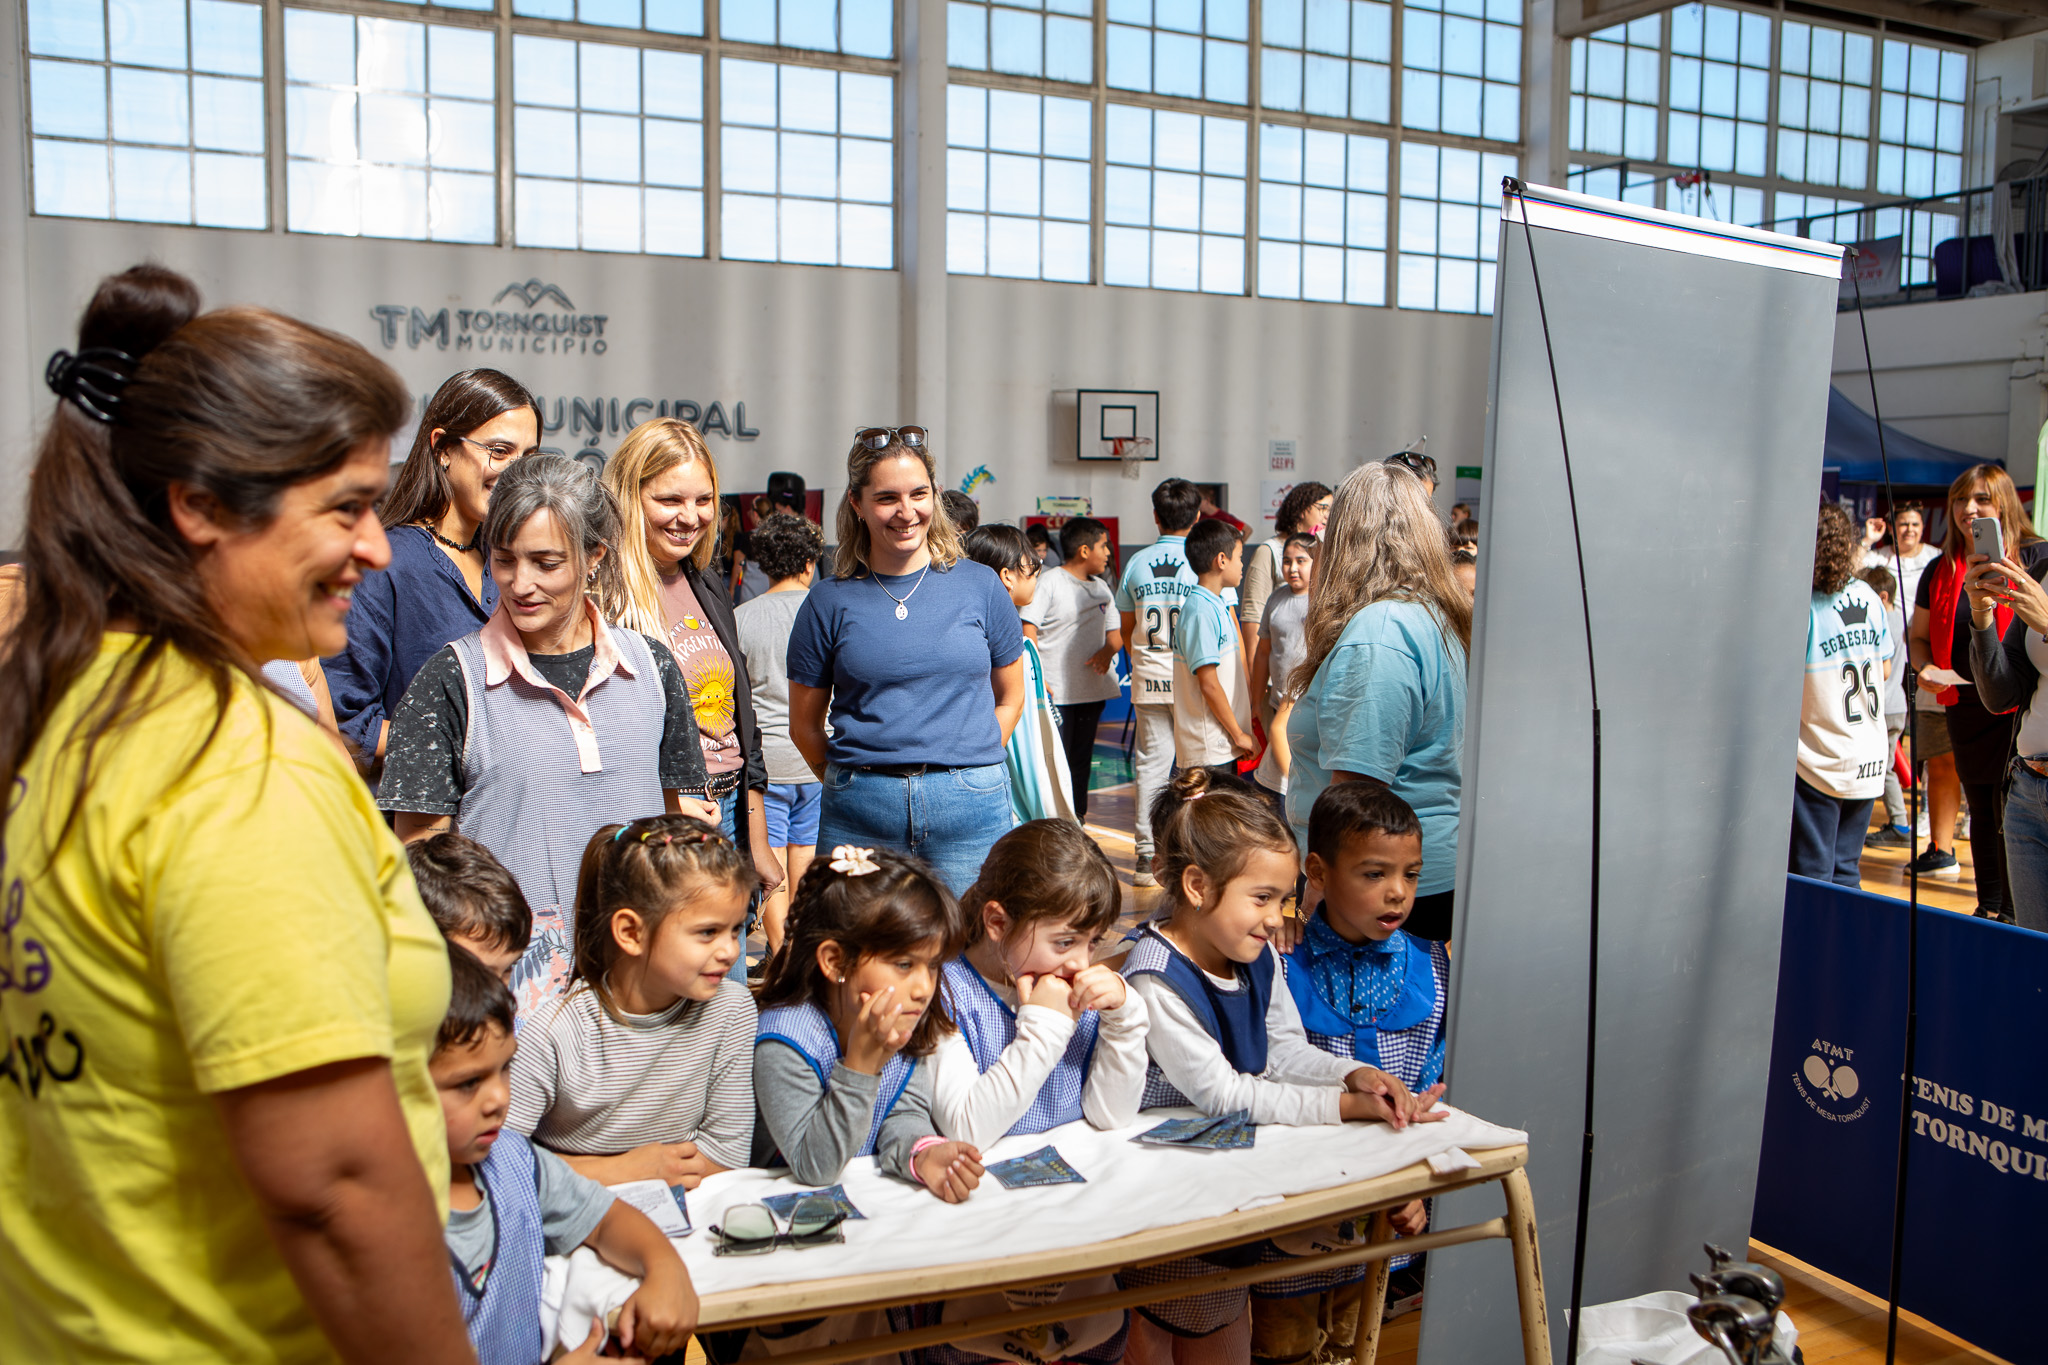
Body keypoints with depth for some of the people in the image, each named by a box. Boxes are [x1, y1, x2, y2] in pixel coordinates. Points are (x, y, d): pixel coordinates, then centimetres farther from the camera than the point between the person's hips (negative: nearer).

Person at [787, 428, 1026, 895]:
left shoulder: (980, 586, 5)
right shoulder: (829, 602, 3)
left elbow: (1010, 698, 13)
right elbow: (804, 724, 9)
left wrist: (969, 773, 3)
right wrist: (855, 784, 1)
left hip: (971, 810, 0)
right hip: (859, 820, 0)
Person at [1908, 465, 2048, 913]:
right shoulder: (1941, 570, 8)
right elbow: (1918, 634, 17)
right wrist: (1925, 667, -3)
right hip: (1963, 707, 5)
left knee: (2011, 814, -5)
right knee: (1982, 813, 13)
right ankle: (1988, 908, 23)